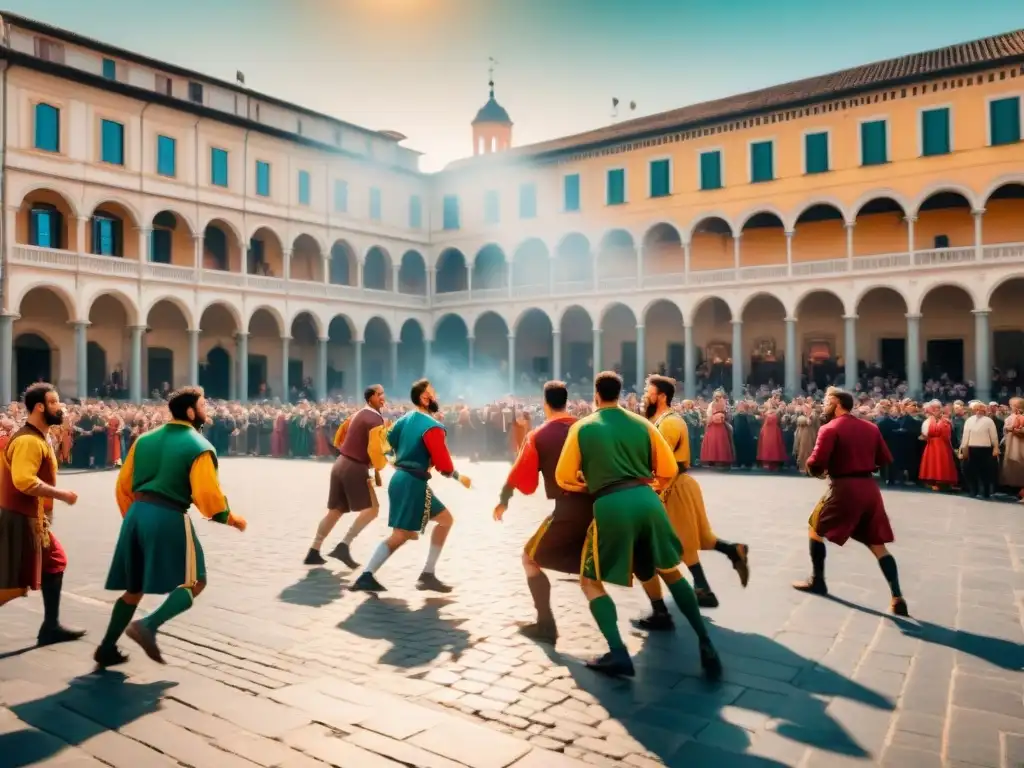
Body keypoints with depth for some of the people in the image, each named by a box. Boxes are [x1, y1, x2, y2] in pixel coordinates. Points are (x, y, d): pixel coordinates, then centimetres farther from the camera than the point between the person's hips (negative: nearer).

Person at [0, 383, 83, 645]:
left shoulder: (38, 438, 13)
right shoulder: (29, 441, -20)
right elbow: (24, 481, -31)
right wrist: (61, 494, -23)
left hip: (33, 518, 11)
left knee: (55, 563, 18)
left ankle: (51, 628, 26)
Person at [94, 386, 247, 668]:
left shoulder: (146, 439, 13)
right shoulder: (200, 447, -6)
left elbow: (123, 485, 16)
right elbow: (207, 496, -12)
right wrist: (232, 519, 3)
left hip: (136, 513, 7)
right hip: (169, 518, -7)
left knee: (134, 588, 21)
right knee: (194, 582, 5)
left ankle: (107, 648, 23)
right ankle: (148, 626, -13)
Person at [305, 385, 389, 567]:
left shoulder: (357, 414, 15)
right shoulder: (376, 419, -13)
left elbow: (339, 437, 24)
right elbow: (374, 450, -22)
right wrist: (380, 466, -6)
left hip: (340, 463, 9)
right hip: (355, 468, -9)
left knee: (335, 511, 15)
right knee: (371, 509, -3)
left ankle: (313, 553, 18)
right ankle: (343, 546, -12)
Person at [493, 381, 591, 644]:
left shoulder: (537, 436, -1)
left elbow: (520, 475, 1)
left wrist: (503, 500, 15)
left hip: (568, 509, -4)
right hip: (597, 505, 4)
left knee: (531, 558, 14)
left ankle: (546, 625, 8)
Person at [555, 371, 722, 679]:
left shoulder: (582, 427, 9)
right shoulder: (642, 423, 13)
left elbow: (564, 478, 11)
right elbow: (669, 470, 15)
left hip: (609, 506, -3)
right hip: (646, 500, 3)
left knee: (591, 582, 13)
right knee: (672, 573, 22)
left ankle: (618, 654, -2)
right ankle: (705, 645, 17)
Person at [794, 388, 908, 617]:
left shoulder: (829, 429, -10)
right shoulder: (870, 427, 9)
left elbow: (815, 464, -16)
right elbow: (886, 460, 14)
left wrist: (818, 471, 6)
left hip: (844, 488, -6)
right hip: (869, 487, 6)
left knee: (815, 529, 16)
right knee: (878, 545, 11)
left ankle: (817, 581, 23)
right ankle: (897, 599, 3)